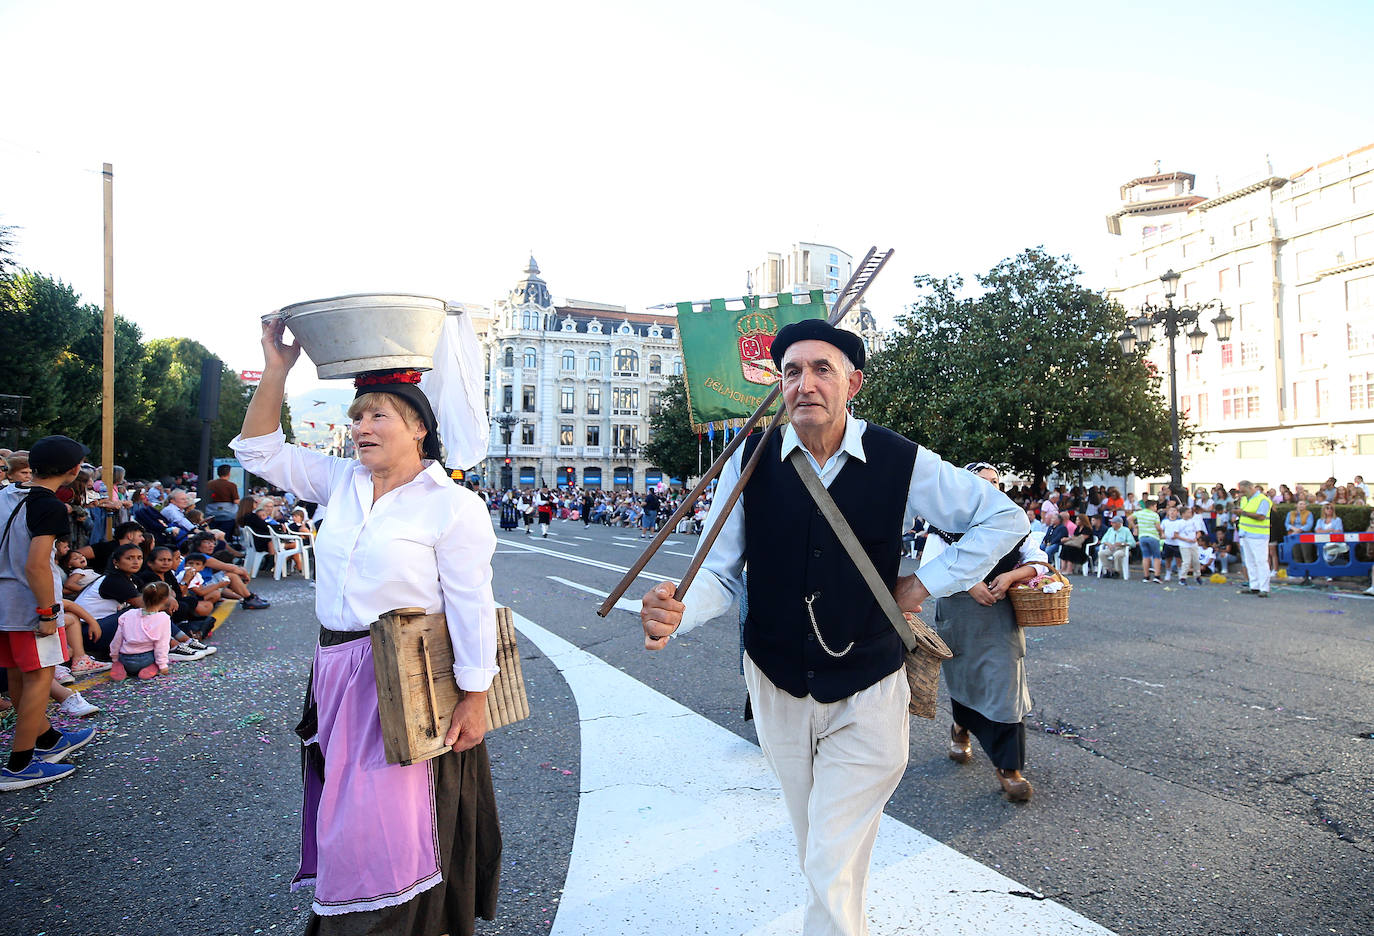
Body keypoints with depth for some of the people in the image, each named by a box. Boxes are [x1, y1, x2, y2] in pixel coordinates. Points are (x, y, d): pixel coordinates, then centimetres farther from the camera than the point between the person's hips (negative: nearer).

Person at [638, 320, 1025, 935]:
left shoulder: (902, 464, -12)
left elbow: (1004, 519, 0)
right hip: (777, 688, 3)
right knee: (814, 852, 24)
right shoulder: (750, 462, -10)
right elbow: (721, 572, -9)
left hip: (865, 696, -2)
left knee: (833, 871, -3)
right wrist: (677, 613, -31)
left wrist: (925, 583, -6)